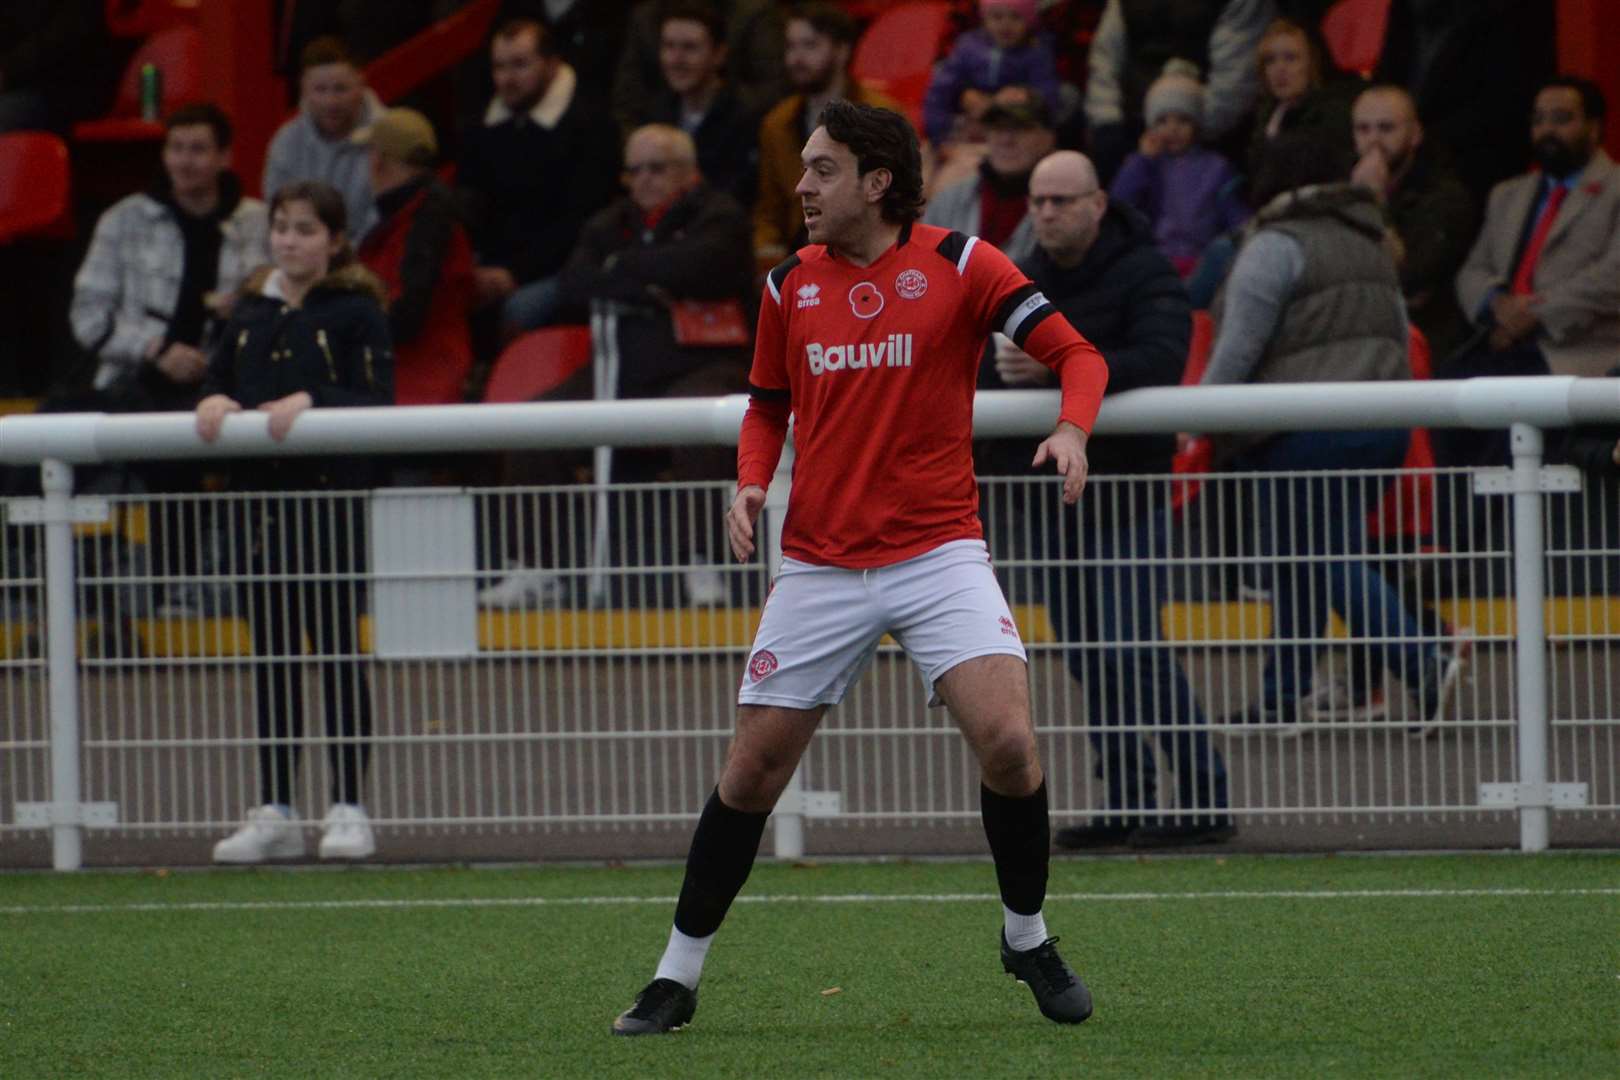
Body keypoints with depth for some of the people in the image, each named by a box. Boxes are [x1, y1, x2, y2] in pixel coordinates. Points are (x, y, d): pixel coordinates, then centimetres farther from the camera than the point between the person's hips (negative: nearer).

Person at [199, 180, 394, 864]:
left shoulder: (356, 312, -3)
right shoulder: (252, 313, 14)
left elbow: (376, 399, -11)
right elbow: (219, 381, 15)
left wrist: (308, 402, -24)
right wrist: (215, 402, -7)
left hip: (332, 495, -5)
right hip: (259, 494, 6)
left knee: (338, 650, -3)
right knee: (271, 655, 8)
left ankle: (349, 809, 1)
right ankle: (273, 812, 12)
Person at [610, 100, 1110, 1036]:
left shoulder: (958, 263, -5)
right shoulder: (790, 286, 6)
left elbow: (1075, 353, -4)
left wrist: (1073, 430, -24)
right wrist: (752, 483, 0)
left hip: (937, 551, -3)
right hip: (821, 563, 3)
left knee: (1008, 740, -19)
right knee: (753, 769, 2)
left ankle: (1029, 939, 4)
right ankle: (678, 976, 14)